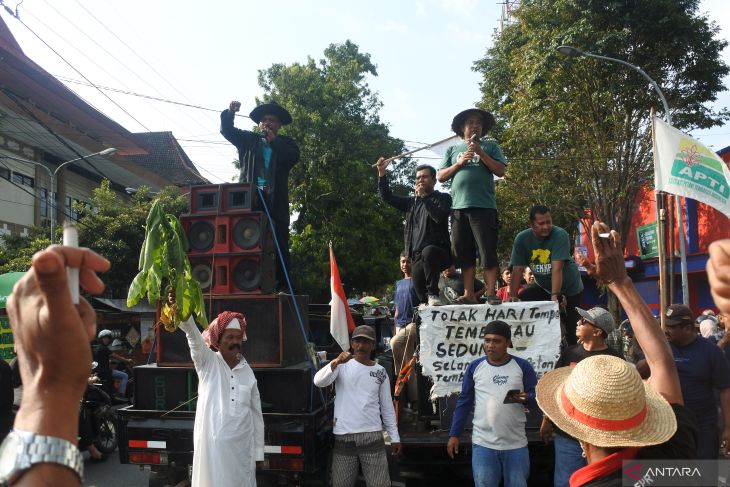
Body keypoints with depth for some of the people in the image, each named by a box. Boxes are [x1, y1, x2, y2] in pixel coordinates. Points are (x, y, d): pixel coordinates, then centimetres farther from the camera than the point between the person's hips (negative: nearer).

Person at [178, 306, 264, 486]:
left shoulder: (247, 371, 5)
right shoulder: (207, 362, -2)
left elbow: (256, 413, 9)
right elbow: (193, 336, -21)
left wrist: (258, 450, 7)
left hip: (242, 445, 3)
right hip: (212, 443, -2)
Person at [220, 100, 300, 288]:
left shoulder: (286, 143, 13)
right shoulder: (248, 139, 18)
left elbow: (294, 157, -7)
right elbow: (227, 130, 10)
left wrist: (274, 140, -10)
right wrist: (230, 112, -8)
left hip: (276, 201, -1)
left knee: (280, 245, -2)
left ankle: (281, 285, 2)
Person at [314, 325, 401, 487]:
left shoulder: (380, 372, 7)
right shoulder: (343, 365, 0)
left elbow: (387, 407, 12)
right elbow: (319, 382, -17)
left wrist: (394, 437, 9)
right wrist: (335, 363, -33)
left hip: (372, 436, 1)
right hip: (344, 437, -1)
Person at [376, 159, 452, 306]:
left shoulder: (443, 198, 7)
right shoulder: (412, 202, 23)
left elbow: (439, 216, -14)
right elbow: (387, 197, 20)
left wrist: (423, 196, -7)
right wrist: (382, 173, 8)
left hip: (438, 252, -4)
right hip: (418, 257, 4)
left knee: (428, 251, -40)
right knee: (421, 294, -18)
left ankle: (433, 294, -29)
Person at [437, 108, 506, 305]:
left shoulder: (490, 146, 13)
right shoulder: (453, 149, 18)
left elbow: (500, 171, 1)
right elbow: (441, 177, 12)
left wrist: (480, 152, -4)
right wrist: (458, 163, -2)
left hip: (484, 207, -2)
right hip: (459, 207, 3)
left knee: (488, 252, -5)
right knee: (464, 253, 3)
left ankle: (491, 294, -3)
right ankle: (469, 295, 7)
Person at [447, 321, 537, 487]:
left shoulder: (522, 366, -2)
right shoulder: (474, 367, 1)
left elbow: (537, 396, 0)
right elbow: (464, 402, 5)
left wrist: (525, 398, -23)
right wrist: (454, 434, 1)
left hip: (516, 444, 0)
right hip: (483, 444, 0)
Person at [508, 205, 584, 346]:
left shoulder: (560, 235, -25)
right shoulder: (522, 238, -15)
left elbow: (557, 268, -33)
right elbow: (517, 270, -17)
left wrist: (554, 296, -40)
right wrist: (513, 296, -26)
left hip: (569, 288, -3)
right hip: (542, 286, 3)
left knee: (571, 329, -1)